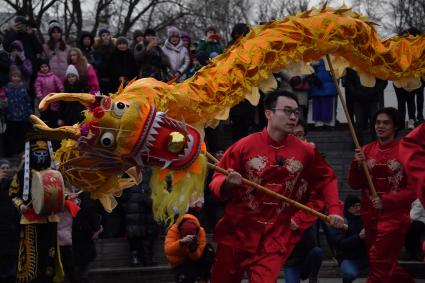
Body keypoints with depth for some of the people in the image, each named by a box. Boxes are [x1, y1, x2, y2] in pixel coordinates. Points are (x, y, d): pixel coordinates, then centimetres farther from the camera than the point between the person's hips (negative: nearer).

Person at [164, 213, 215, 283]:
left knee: (209, 250, -26)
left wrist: (193, 249, -44)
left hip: (193, 259, 3)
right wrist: (181, 242, -56)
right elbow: (168, 250, -41)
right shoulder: (173, 230, -24)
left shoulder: (200, 231, -19)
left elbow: (196, 256, -21)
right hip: (179, 262, -3)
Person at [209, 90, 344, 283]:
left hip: (275, 239, 0)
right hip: (237, 233, 0)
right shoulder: (244, 146, -5)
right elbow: (217, 180, 0)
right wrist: (228, 183, -23)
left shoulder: (306, 152, 0)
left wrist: (334, 209, -1)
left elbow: (327, 179, 13)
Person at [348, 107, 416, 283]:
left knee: (379, 264, -9)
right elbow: (355, 184, 6)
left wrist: (387, 201, -18)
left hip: (395, 216, -6)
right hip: (370, 215, 6)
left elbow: (415, 188, -9)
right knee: (385, 265, 16)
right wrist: (357, 165, -12)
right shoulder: (367, 150, 5)